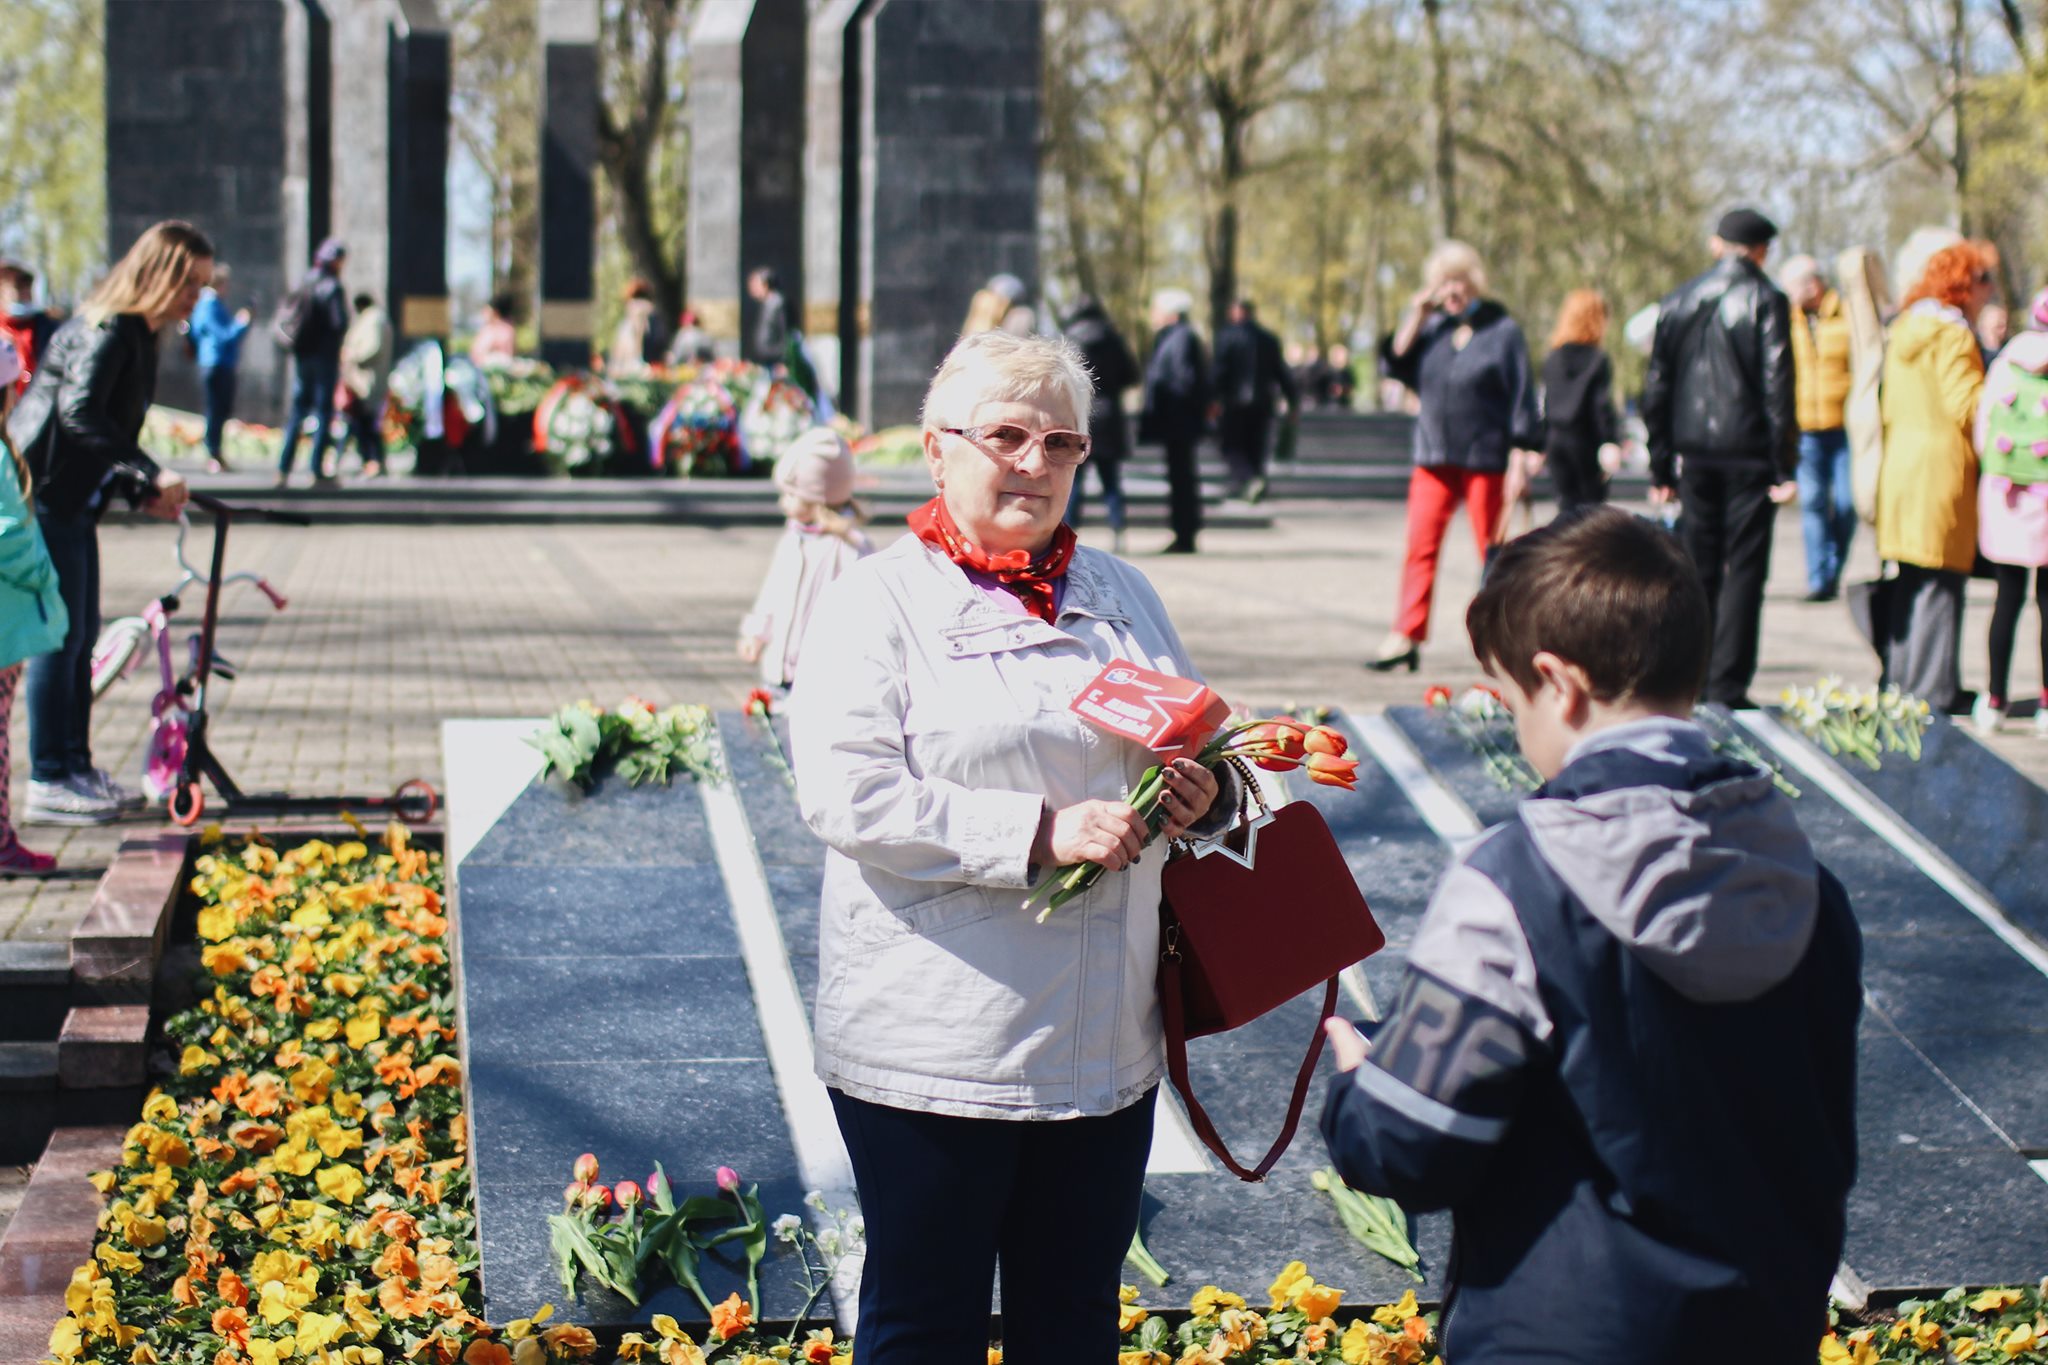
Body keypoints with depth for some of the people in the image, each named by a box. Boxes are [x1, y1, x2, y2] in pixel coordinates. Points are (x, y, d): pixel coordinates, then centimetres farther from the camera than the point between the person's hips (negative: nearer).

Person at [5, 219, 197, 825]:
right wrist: (150, 474, -31)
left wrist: (141, 492, 9)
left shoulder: (137, 338, 15)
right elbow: (79, 411, -30)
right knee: (58, 636, -6)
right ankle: (49, 782, -1)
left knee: (81, 636, 13)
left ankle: (76, 768, 21)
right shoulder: (107, 331, -16)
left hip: (72, 501, 10)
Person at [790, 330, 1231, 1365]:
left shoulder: (1121, 596, 14)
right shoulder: (878, 603, -6)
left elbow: (1198, 741, 24)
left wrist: (1203, 795, -1)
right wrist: (1039, 832, -23)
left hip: (1104, 1038, 6)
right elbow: (844, 795, -18)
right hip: (935, 1042, -5)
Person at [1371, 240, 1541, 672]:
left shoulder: (1502, 331, -2)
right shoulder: (1433, 327, 10)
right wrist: (1417, 314, -2)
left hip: (1485, 459, -4)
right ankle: (1405, 637, -3)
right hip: (1434, 457, 4)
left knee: (1492, 549, 3)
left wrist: (1521, 454, -8)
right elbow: (1395, 364, 4)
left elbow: (1521, 395, -3)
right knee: (1421, 546, -2)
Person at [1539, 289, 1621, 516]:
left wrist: (1541, 446, 13)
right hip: (1586, 441, -4)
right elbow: (1603, 405, -11)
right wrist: (1610, 443, -10)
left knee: (1566, 503, 6)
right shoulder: (1598, 360, -7)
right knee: (1592, 502, 4)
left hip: (1556, 438, 4)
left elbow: (1545, 405, 9)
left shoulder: (1552, 359, 7)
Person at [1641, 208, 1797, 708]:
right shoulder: (1766, 301, -4)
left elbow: (1656, 389, 11)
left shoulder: (1676, 302, 10)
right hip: (1749, 453, -4)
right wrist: (1784, 468, -8)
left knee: (1698, 567, 12)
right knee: (1744, 568, -1)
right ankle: (1726, 688, -5)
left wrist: (1661, 469, 15)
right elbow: (1777, 386, -10)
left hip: (1694, 454, 4)